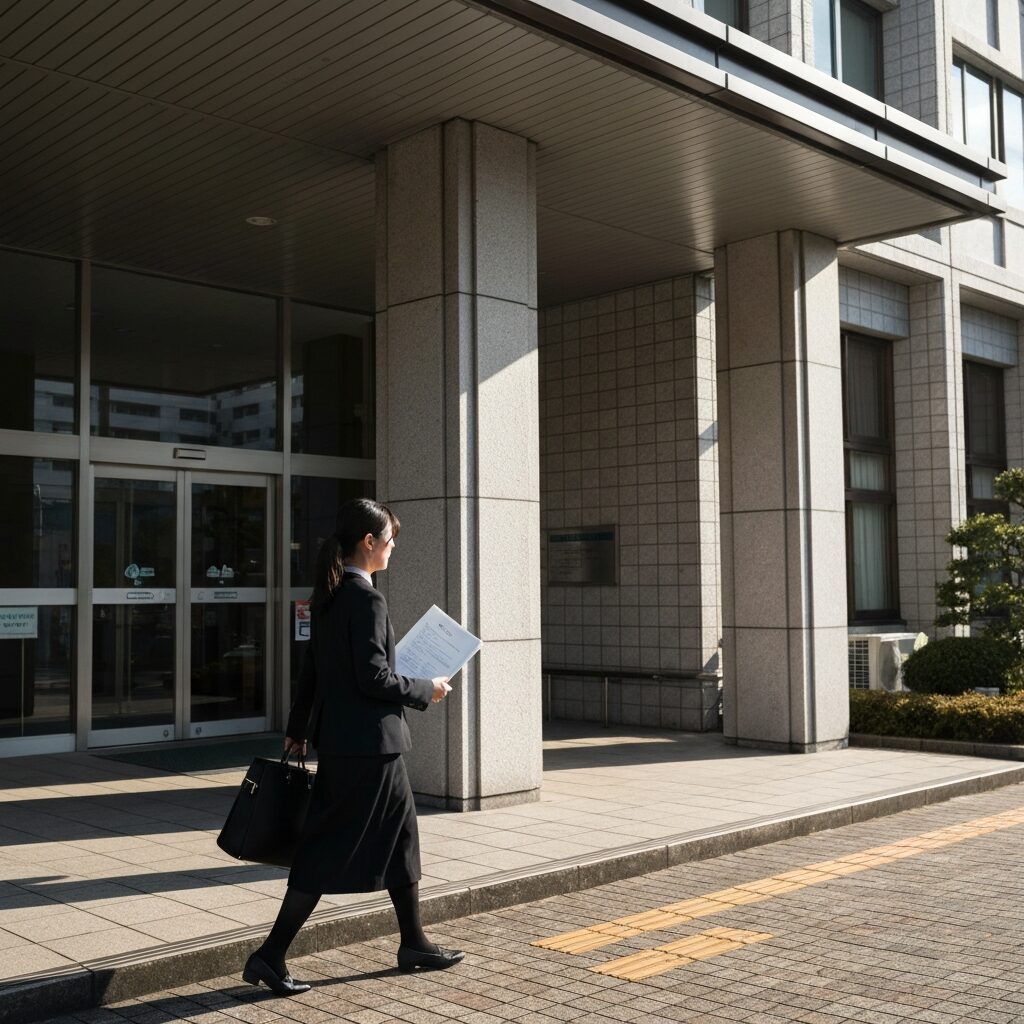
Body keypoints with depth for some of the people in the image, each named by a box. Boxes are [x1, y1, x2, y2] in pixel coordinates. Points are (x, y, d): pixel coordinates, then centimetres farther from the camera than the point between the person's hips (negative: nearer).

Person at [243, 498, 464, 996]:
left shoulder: (327, 595, 9)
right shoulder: (367, 599, -18)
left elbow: (311, 666, 15)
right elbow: (374, 678, -21)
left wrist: (298, 729, 21)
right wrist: (426, 691, -7)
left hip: (337, 739, 10)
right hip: (368, 744, -10)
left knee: (401, 836, 18)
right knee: (328, 851, -1)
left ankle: (414, 944, 29)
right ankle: (271, 955, 6)